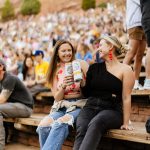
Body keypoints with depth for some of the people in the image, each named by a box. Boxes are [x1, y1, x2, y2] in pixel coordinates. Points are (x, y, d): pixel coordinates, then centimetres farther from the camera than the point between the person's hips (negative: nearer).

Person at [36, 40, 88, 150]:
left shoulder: (81, 64, 2)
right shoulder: (56, 70, 10)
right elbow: (57, 98, 7)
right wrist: (63, 86, -13)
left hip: (79, 105, -3)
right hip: (61, 106, 3)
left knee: (60, 124, -34)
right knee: (43, 126, -26)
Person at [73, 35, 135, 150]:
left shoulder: (125, 70, 2)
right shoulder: (94, 68, 16)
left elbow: (126, 98, -3)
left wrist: (125, 123, -9)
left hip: (112, 109, -3)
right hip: (91, 107, 4)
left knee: (95, 123, -37)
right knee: (81, 128, -30)